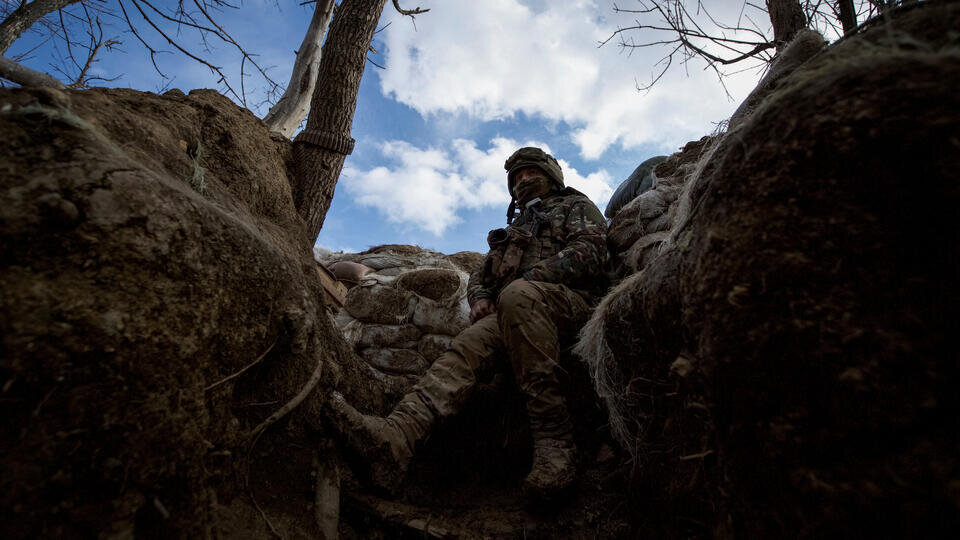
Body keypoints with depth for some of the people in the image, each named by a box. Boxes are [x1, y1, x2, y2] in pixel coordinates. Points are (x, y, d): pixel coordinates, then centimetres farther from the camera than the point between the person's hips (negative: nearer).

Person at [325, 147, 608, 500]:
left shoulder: (577, 206, 21)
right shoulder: (514, 229, 38)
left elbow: (588, 252, 0)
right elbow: (479, 276, 30)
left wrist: (530, 278, -12)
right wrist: (481, 298, 5)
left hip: (568, 300, -4)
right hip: (513, 314, 5)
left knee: (518, 295, -39)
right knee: (465, 346, -26)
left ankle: (554, 441, -41)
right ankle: (395, 438, -48)